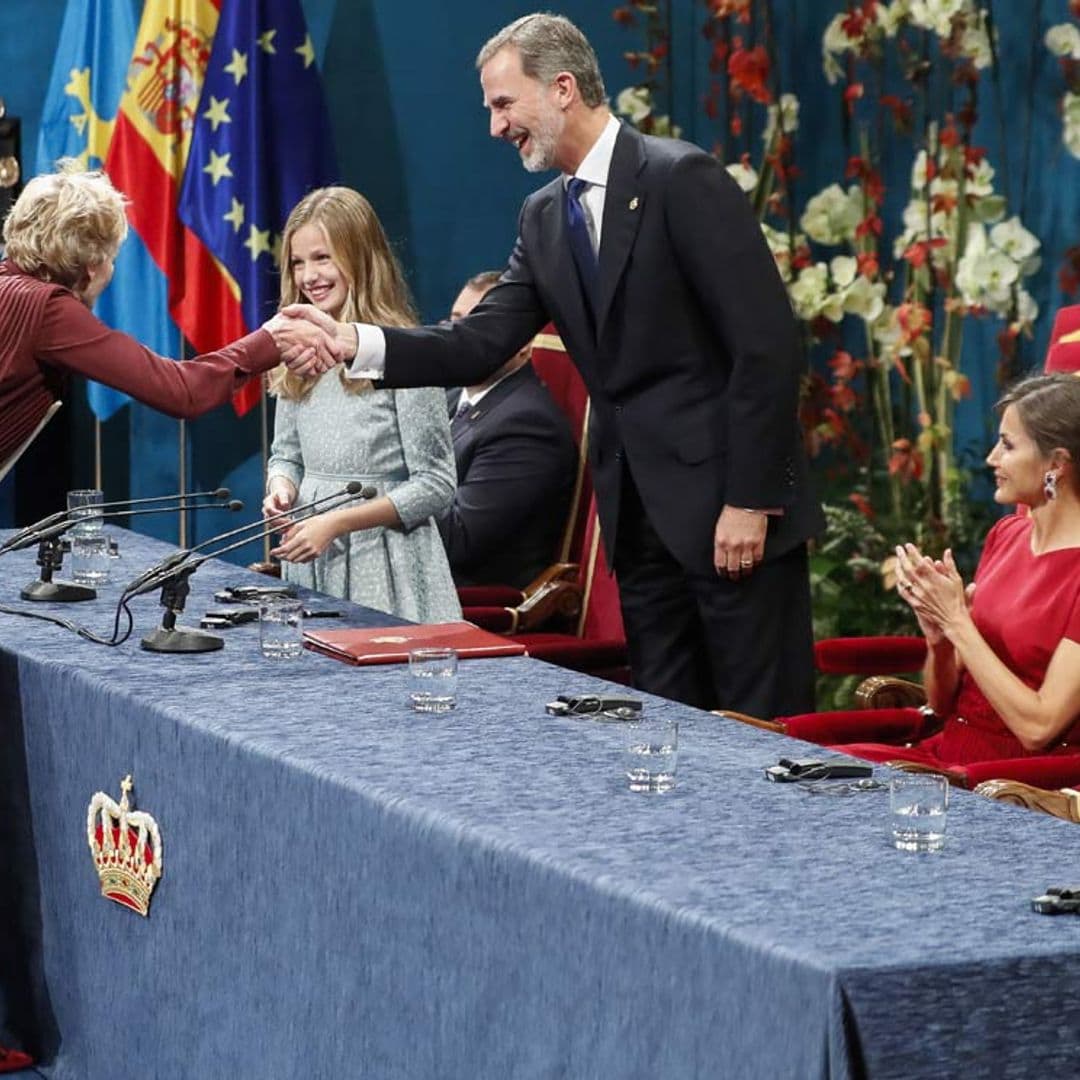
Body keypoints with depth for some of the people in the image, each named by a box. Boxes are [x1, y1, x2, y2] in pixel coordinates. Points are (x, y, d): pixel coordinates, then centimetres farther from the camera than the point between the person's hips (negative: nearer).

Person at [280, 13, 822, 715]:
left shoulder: (681, 179, -13)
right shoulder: (545, 217, 11)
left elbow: (767, 344, -16)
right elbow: (481, 344, 5)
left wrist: (750, 500, -18)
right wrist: (355, 340, -10)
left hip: (729, 505, -8)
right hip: (639, 515, 8)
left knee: (765, 728, -3)